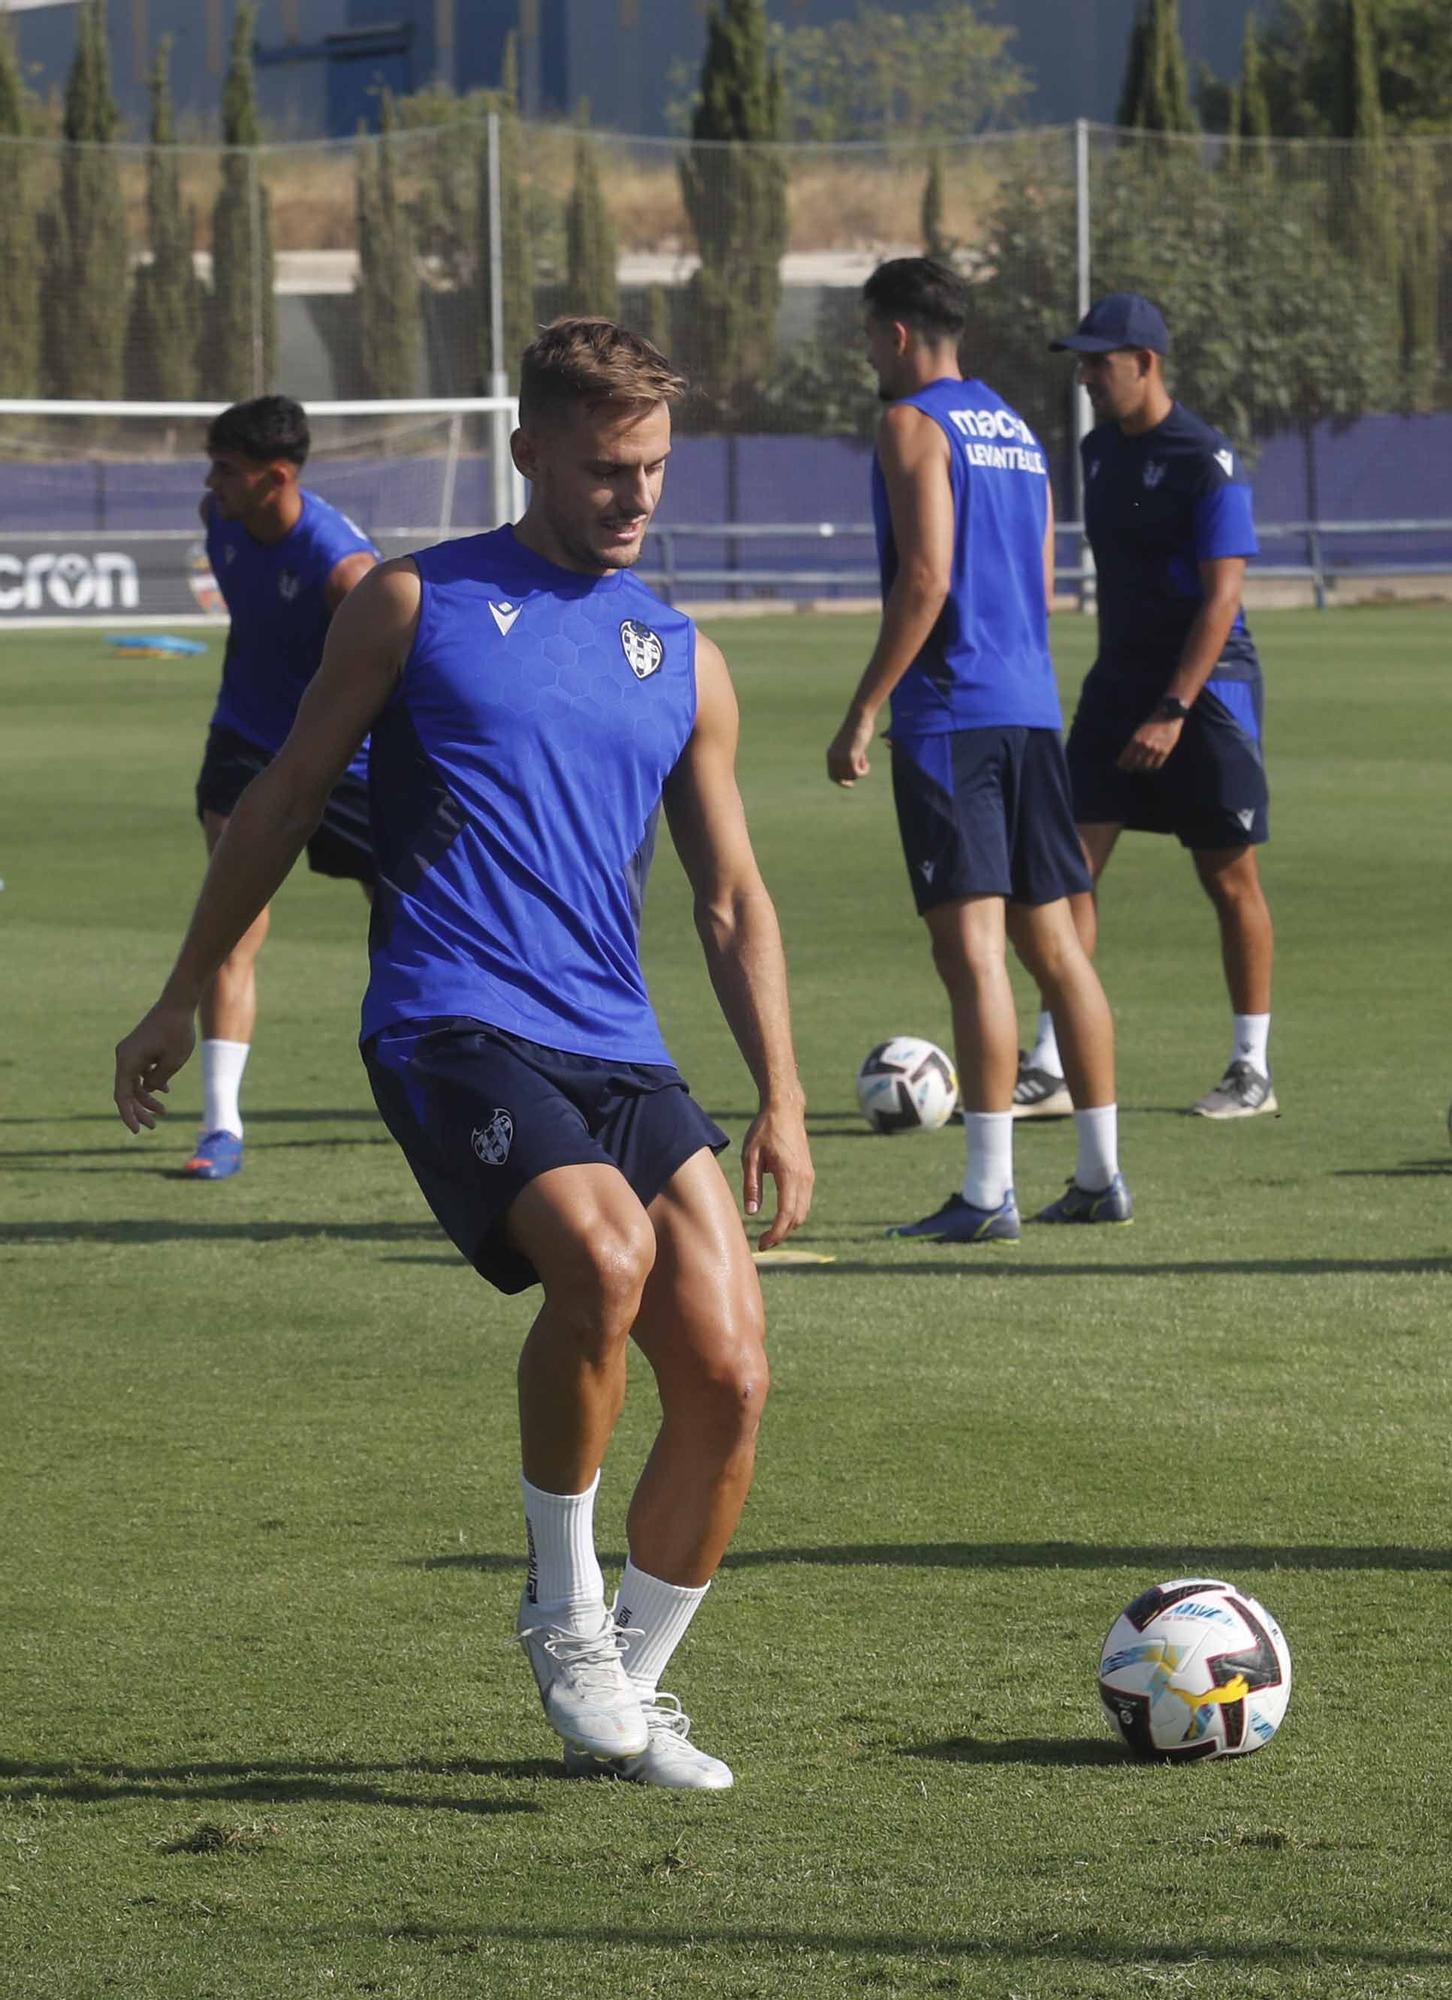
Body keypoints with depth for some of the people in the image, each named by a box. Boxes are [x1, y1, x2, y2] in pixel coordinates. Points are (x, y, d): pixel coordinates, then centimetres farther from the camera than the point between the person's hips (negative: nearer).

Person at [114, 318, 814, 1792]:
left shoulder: (682, 661, 16)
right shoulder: (417, 605, 6)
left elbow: (731, 899, 19)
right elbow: (282, 805, 12)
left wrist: (780, 1099, 10)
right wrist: (183, 1001, 13)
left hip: (619, 1052, 5)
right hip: (452, 1025, -5)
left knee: (729, 1374, -7)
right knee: (604, 1253, -31)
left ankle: (624, 1691, 12)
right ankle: (562, 1609, -12)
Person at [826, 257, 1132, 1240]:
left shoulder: (913, 426, -7)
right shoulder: (1019, 432, 19)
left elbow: (926, 578, -16)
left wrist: (863, 714, -14)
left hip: (950, 715, -8)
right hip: (1032, 710, 8)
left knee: (972, 946, -11)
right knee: (1053, 940, 13)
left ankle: (989, 1192, -15)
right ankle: (1102, 1175, 15)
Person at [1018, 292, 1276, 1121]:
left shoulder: (1206, 463, -15)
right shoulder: (1100, 451, 9)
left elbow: (1221, 598, -19)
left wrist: (1173, 711, -24)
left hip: (1206, 688, -7)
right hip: (1120, 681, 7)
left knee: (1230, 875, 2)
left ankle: (1253, 1069, 12)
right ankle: (1051, 1064, -3)